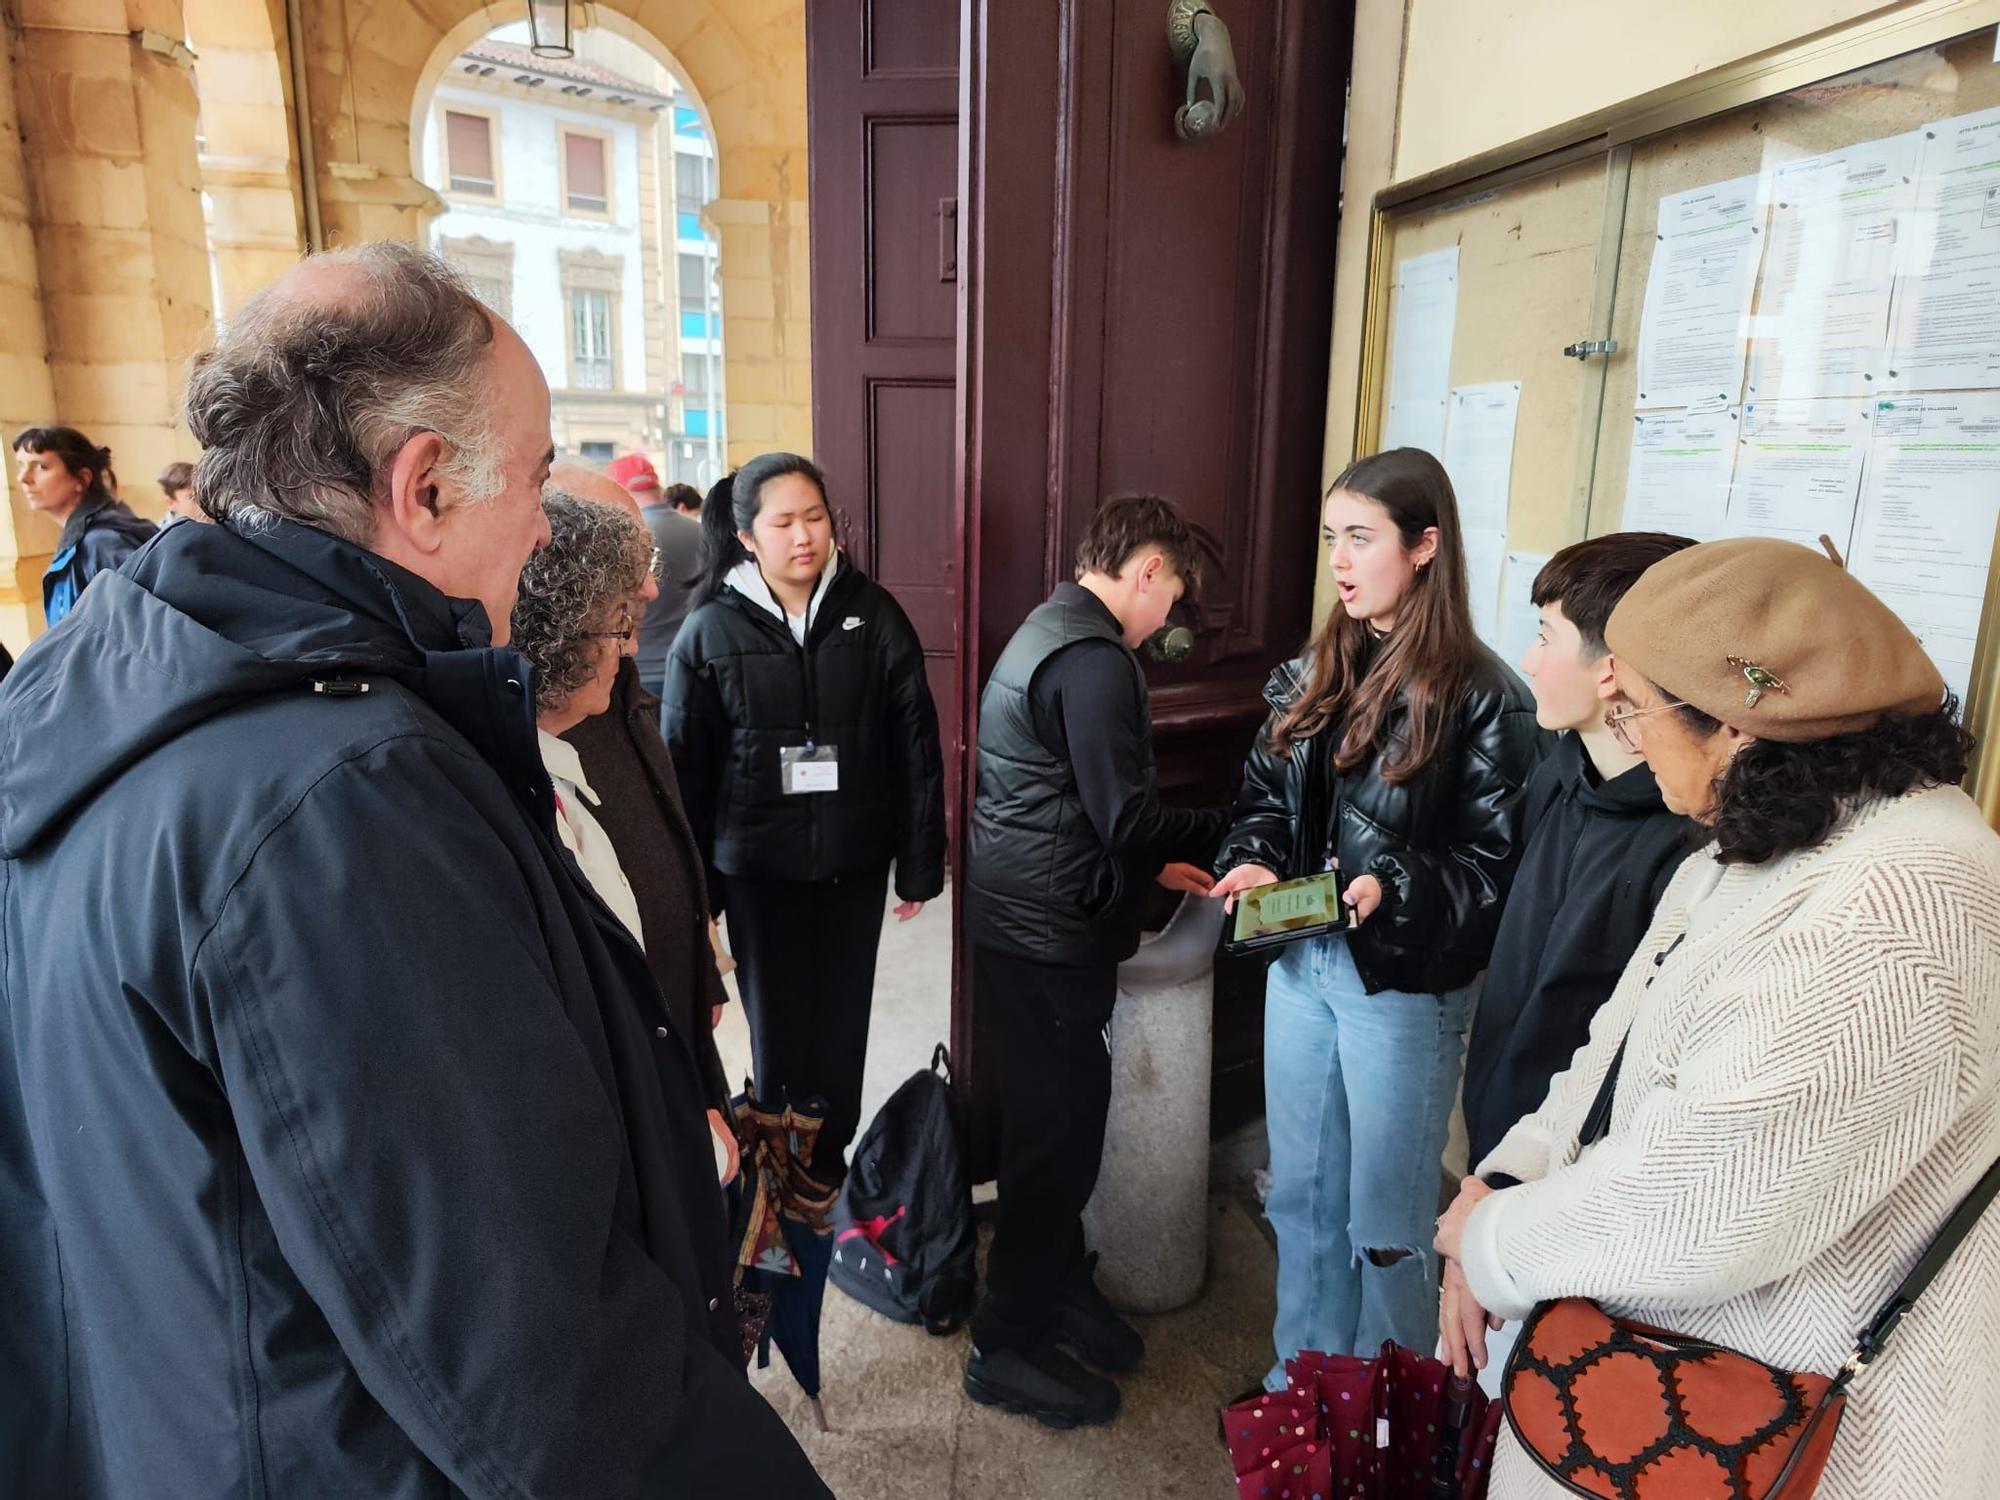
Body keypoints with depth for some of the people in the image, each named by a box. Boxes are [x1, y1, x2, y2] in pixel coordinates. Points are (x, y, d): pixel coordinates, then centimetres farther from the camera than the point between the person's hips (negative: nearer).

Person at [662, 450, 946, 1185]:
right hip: (757, 866, -1)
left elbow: (917, 744, -1)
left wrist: (920, 865, -2)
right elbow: (683, 767, -1)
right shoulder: (709, 632, -4)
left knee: (842, 1020, 13)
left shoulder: (873, 615, -3)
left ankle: (830, 1154, 35)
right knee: (778, 1026, 11)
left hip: (855, 860, 1)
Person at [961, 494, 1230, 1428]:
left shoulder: (1051, 633, 14)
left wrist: (1153, 864, 15)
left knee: (1060, 1121, 22)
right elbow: (1129, 821, -22)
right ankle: (1006, 1348, 21)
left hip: (1026, 922, 10)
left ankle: (1058, 1282, 40)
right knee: (1060, 1134, 4)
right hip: (1049, 939, -10)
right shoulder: (1093, 659, -20)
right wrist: (1234, 827, -8)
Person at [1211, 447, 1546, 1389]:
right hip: (1302, 963, 6)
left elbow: (1497, 861, -14)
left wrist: (1394, 891, -28)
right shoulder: (1317, 673, 5)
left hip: (1404, 984, -6)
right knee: (1302, 1195, 21)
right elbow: (1263, 797, 12)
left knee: (1385, 1222, 11)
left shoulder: (1480, 696, -14)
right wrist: (1253, 862, -7)